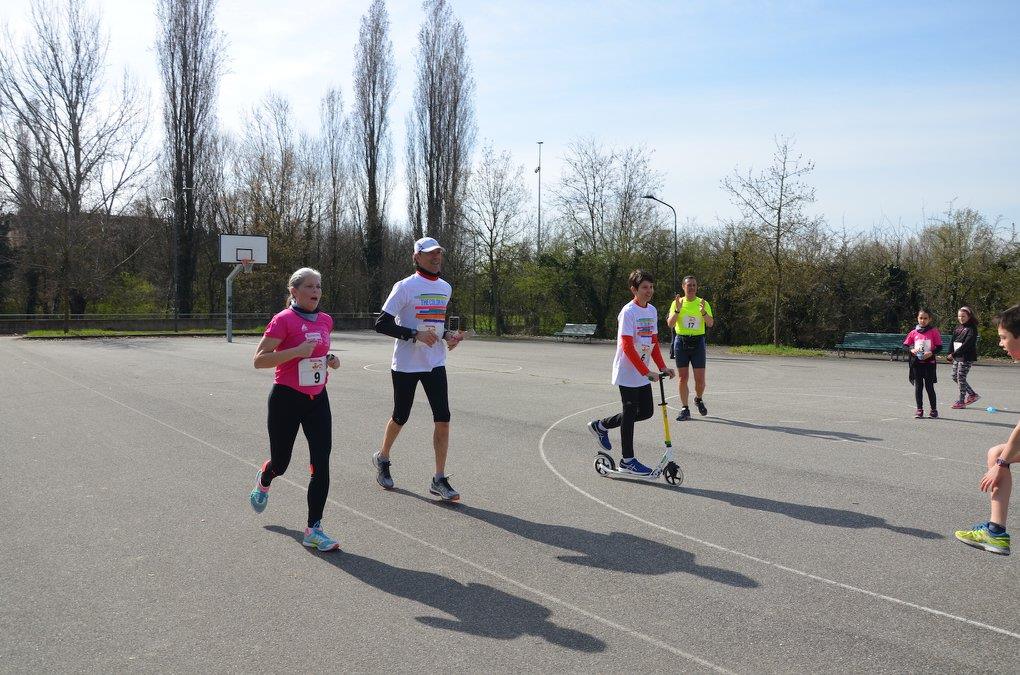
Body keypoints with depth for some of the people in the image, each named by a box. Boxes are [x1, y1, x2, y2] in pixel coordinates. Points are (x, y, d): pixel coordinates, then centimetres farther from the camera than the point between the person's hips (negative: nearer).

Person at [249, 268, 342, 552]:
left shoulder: (325, 320, 7)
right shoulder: (283, 320, -12)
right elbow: (259, 360, -17)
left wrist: (330, 359, 4)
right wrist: (297, 351, -25)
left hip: (318, 400, 5)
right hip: (287, 400, -4)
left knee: (321, 464, -5)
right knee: (281, 462, 12)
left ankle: (314, 529, 2)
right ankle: (263, 480, 51)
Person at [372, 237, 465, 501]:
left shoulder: (445, 288, 10)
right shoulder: (405, 287, -10)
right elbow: (382, 323, -13)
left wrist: (448, 335, 4)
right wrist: (415, 335, -22)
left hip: (435, 364, 5)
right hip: (406, 364, -5)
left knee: (443, 419, -5)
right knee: (400, 418, 9)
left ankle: (439, 480, 3)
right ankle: (382, 459, 38)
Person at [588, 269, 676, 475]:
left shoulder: (652, 310, 9)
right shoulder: (628, 312, -16)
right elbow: (627, 346, -22)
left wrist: (662, 367, 5)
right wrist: (646, 372, -25)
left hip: (644, 372, 8)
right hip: (628, 372, -8)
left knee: (646, 412, 11)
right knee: (630, 414, -1)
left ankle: (601, 426, 27)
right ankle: (627, 460, 11)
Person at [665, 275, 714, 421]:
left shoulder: (703, 303, 3)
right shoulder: (676, 303, 4)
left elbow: (710, 324, -6)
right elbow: (670, 324, -5)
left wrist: (703, 312, -24)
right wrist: (677, 310, -18)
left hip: (698, 342, 0)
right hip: (681, 341, 0)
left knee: (700, 378, 0)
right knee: (683, 377, 1)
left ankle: (698, 399, 30)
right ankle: (684, 409, 10)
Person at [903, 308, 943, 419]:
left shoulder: (934, 331, -2)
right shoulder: (914, 332, 5)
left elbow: (939, 347, -2)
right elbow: (905, 345, 8)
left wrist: (931, 353, -18)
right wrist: (912, 350, -11)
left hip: (929, 363, -3)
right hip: (916, 363, 3)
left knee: (929, 387, 1)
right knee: (918, 386, 6)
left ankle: (934, 410, 13)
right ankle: (919, 409, 14)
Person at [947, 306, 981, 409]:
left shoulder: (972, 329, -10)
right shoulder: (958, 328, 13)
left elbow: (966, 344, -19)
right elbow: (953, 341, 11)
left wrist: (954, 354, -22)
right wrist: (949, 354, 0)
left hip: (966, 357, -8)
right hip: (957, 357, 8)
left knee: (961, 378, -5)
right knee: (955, 377, 11)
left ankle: (961, 401, 4)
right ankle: (972, 394, 25)